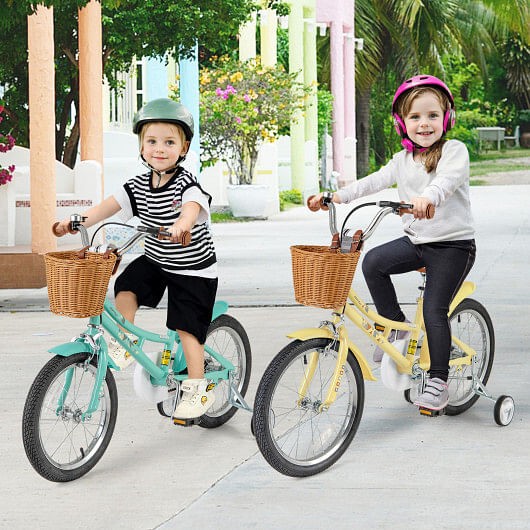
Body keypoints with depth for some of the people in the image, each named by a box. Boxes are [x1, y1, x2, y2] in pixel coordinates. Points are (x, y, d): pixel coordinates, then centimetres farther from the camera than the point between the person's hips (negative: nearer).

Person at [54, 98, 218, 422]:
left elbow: (193, 206, -41)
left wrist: (181, 225, -64)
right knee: (126, 287, -19)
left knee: (186, 326, -7)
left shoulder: (186, 183, -20)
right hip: (155, 261, 6)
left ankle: (198, 389, 4)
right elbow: (111, 205, -10)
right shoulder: (140, 186, -3)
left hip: (193, 268, -5)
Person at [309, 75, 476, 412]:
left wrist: (428, 197, -52)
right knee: (373, 262, -17)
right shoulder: (404, 160, 9)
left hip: (454, 244, -6)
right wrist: (337, 196, -8)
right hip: (417, 241, 6)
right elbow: (374, 182, 5)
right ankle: (395, 324, 0)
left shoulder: (454, 150, -11)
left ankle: (438, 381, -2)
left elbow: (448, 178, -31)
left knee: (434, 310, -12)